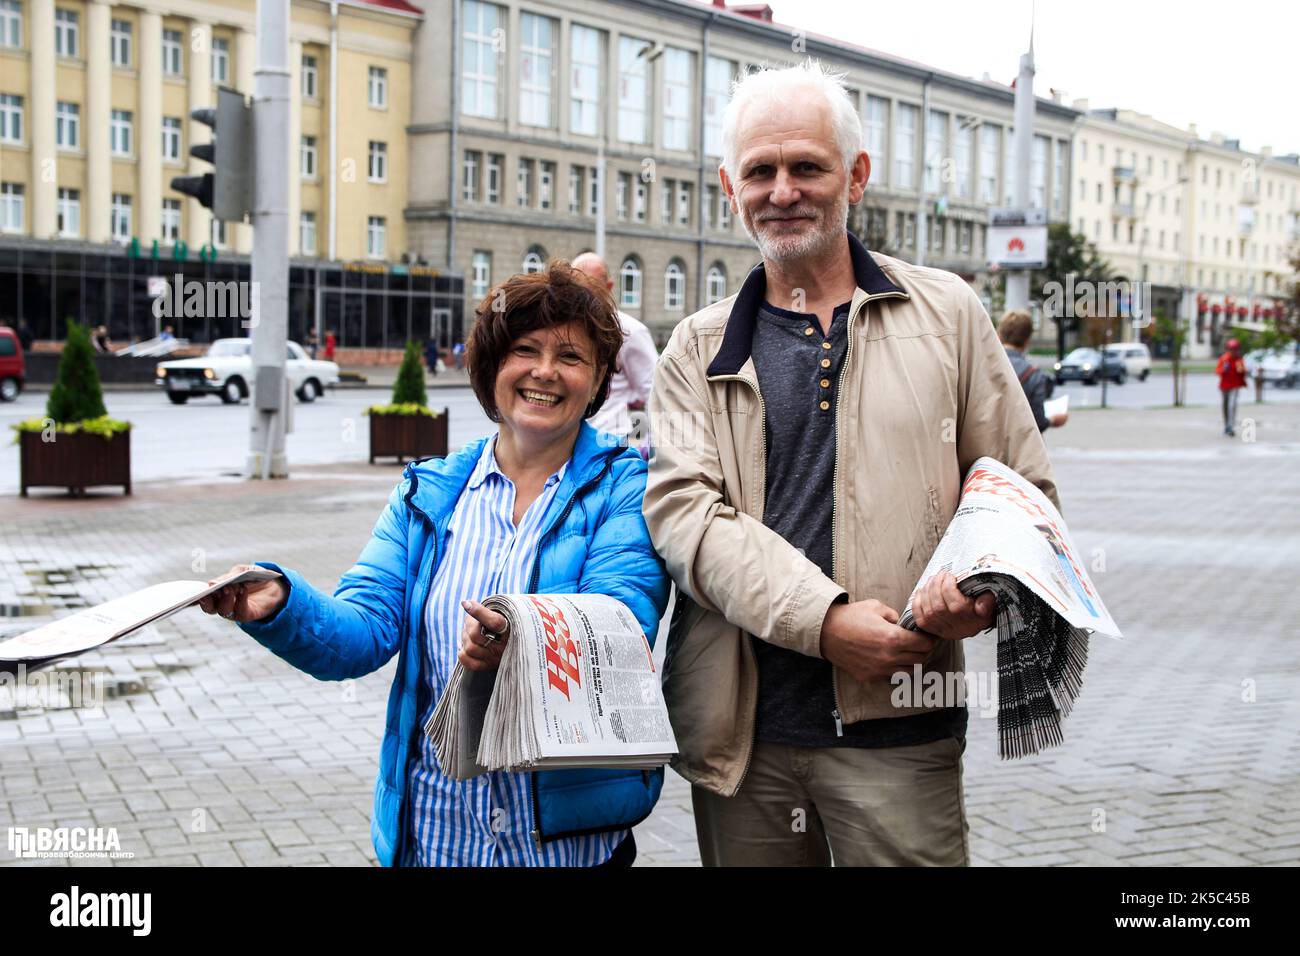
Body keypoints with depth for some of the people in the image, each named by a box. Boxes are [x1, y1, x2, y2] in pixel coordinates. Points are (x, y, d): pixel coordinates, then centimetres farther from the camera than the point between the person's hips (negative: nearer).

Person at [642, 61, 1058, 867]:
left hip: (897, 730, -1)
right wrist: (823, 620, -18)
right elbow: (681, 510, -4)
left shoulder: (946, 313, 8)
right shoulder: (700, 349, 9)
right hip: (740, 733, 1)